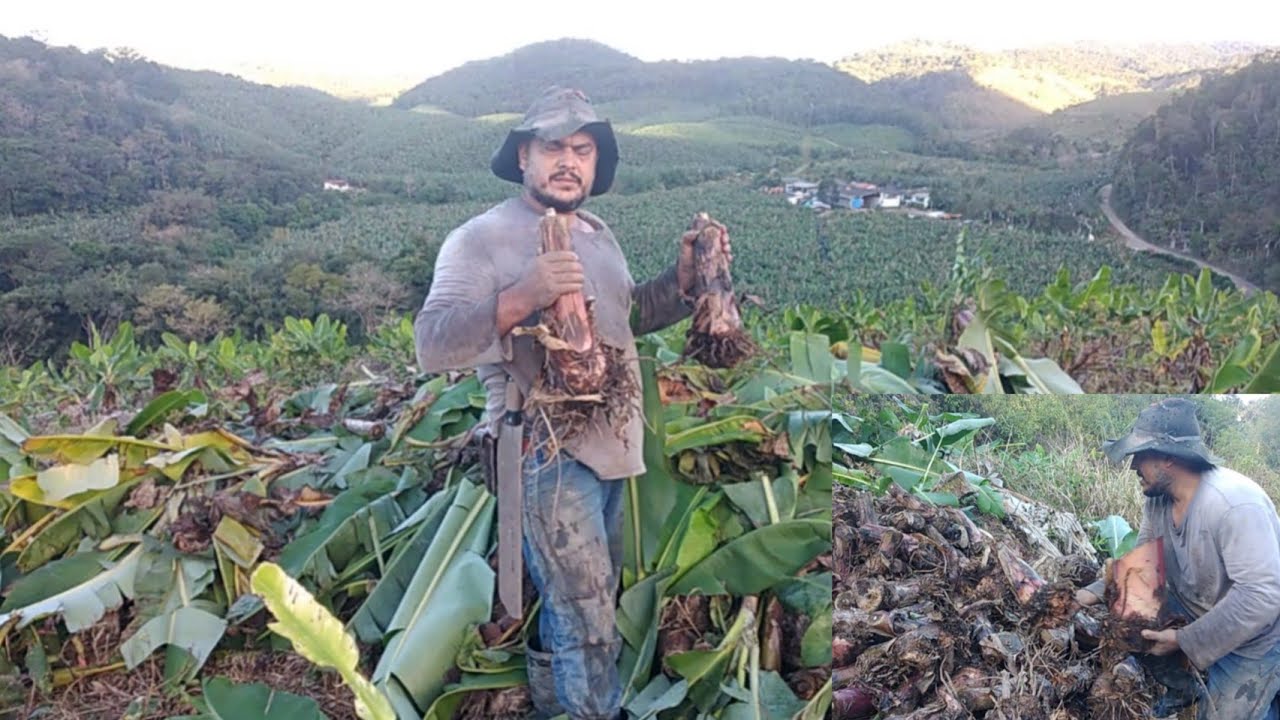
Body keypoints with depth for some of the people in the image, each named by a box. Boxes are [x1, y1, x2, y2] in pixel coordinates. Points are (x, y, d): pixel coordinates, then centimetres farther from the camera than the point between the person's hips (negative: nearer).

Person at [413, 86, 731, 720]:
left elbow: (630, 315, 25)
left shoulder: (598, 235, 14)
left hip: (611, 449, 8)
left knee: (571, 613, 21)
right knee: (588, 626, -5)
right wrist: (520, 299, -33)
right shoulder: (481, 239, -9)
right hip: (547, 456, -8)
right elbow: (431, 345, -19)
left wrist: (685, 276, 8)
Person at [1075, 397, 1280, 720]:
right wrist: (1096, 593, -15)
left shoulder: (1235, 504, -34)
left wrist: (1185, 641, -32)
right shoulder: (1157, 498, -8)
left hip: (1254, 633, -7)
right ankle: (1184, 688, 21)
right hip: (1195, 612, 7)